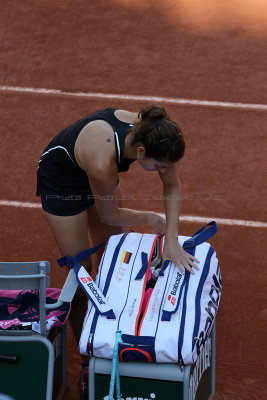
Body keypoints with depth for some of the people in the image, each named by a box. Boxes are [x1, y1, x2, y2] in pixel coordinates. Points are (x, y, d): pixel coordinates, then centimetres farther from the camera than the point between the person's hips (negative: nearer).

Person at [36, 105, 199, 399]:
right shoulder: (103, 161, -45)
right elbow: (108, 214, -24)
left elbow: (172, 187, -12)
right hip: (61, 180, -6)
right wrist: (150, 219, -9)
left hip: (100, 173, 6)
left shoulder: (153, 135, -30)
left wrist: (172, 239, -19)